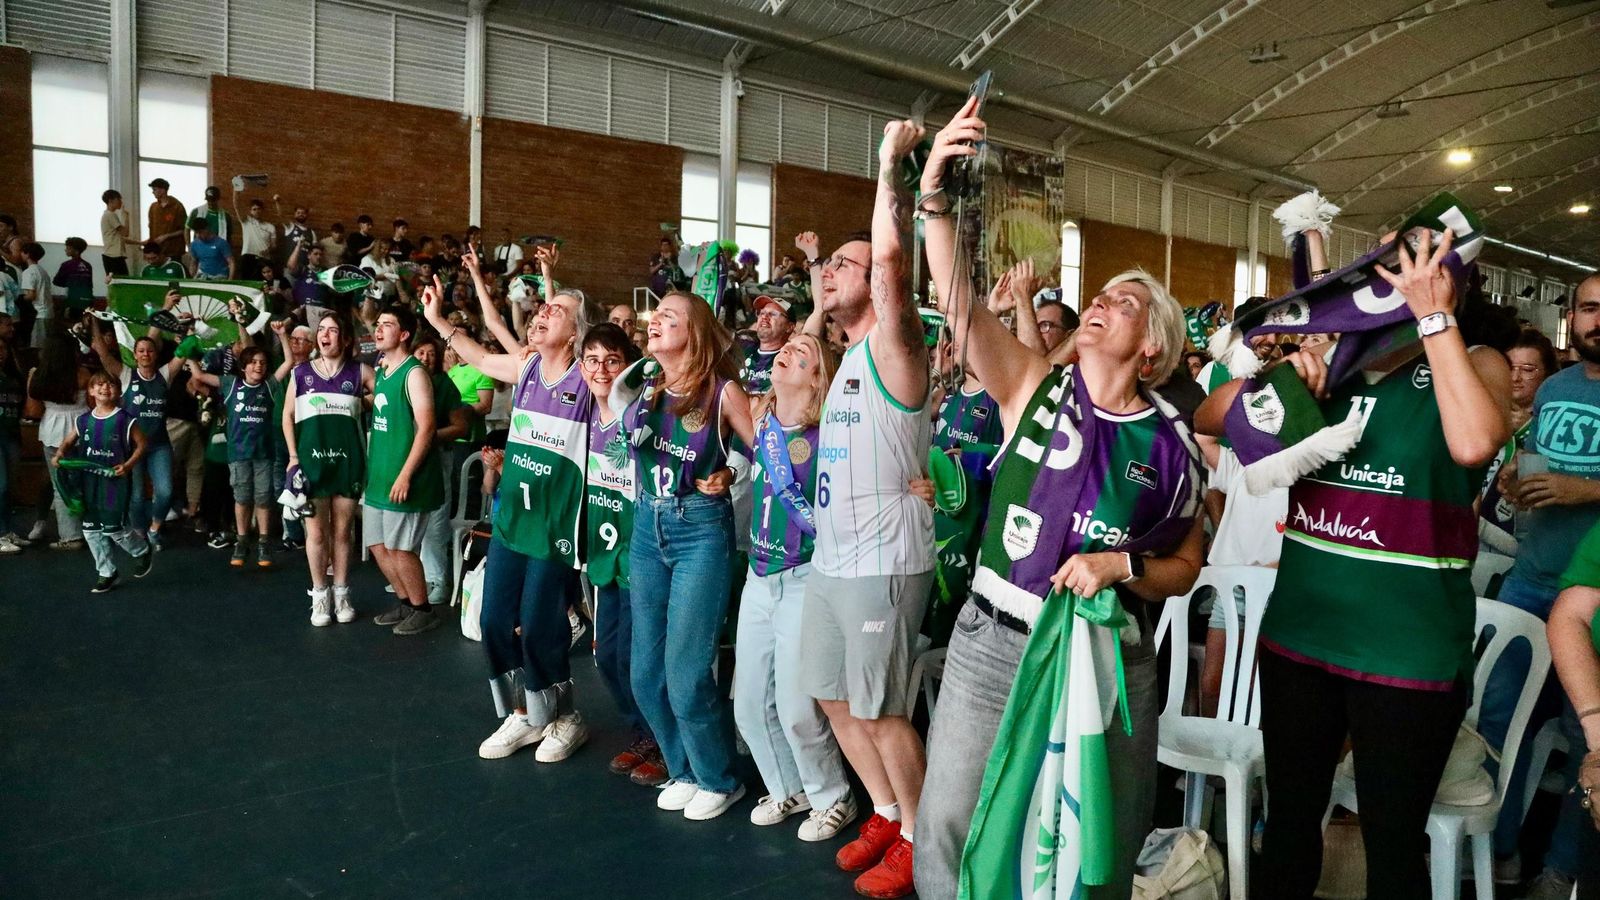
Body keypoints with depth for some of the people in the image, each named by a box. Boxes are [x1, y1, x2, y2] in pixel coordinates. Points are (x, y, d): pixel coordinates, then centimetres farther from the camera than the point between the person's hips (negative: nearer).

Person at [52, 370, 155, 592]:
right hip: (90, 480, 5)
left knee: (114, 528, -8)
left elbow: (141, 444, -2)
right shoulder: (83, 420, 4)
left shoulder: (125, 419, -9)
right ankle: (106, 572, 23)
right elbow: (68, 442, 15)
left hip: (116, 480, -5)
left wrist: (129, 465, -14)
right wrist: (59, 455, -5)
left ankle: (143, 551, 23)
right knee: (91, 529, 8)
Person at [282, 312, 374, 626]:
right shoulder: (301, 372, 5)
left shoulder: (359, 371, 2)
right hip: (311, 458, 1)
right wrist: (293, 456, 2)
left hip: (348, 459, 0)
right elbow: (288, 415, 8)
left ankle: (341, 594, 20)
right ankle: (320, 595, 18)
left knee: (342, 531, 8)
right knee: (316, 532, 5)